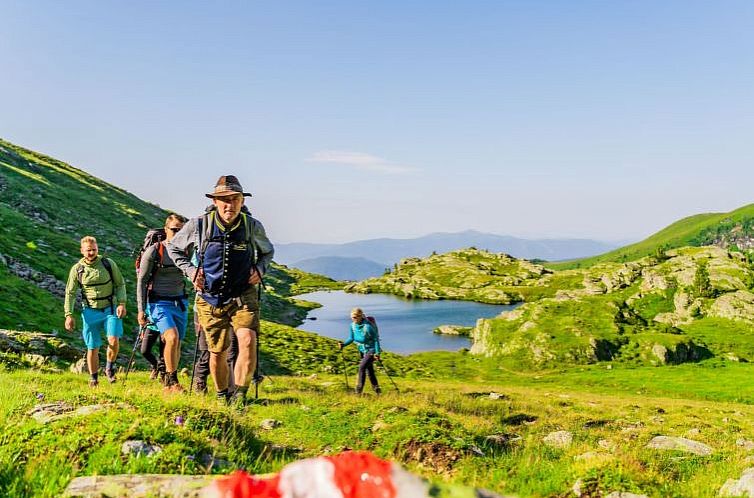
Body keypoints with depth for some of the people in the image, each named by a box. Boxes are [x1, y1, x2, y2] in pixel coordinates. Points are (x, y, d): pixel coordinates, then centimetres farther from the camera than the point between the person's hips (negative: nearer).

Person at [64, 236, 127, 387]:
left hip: (110, 309, -1)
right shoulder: (77, 269, -1)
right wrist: (69, 315, -1)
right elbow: (70, 293, 5)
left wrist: (122, 303, -7)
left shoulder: (108, 264, -2)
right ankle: (93, 378, 24)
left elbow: (120, 284, 6)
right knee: (93, 348, 6)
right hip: (90, 312, 1)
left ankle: (109, 367, 9)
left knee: (113, 341, -18)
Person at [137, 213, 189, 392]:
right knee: (172, 337, -24)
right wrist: (141, 310, -8)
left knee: (177, 344, 8)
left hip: (180, 303, 5)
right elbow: (141, 281, -4)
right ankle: (172, 381, -11)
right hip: (159, 302, -5)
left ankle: (169, 384, 22)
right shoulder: (153, 252, -7)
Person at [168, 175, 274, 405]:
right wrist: (190, 270, -3)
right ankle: (222, 397, 32)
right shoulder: (199, 225, -8)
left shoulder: (253, 226, -6)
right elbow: (174, 248, 11)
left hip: (243, 297, -1)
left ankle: (240, 396, -15)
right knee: (217, 352, 9)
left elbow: (268, 251, 16)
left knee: (248, 340, -25)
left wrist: (260, 269, -3)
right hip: (210, 299, 1)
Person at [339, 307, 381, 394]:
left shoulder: (367, 326, -26)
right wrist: (344, 344, -10)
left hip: (371, 350, -8)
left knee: (362, 367, -19)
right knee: (369, 371, 14)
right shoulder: (353, 325, -5)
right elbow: (351, 338, 7)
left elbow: (376, 339, -19)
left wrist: (377, 353, -22)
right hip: (362, 350, 8)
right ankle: (377, 390, 28)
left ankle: (359, 390, -12)